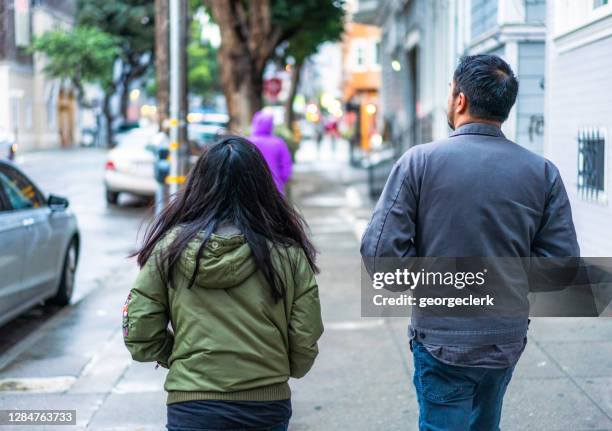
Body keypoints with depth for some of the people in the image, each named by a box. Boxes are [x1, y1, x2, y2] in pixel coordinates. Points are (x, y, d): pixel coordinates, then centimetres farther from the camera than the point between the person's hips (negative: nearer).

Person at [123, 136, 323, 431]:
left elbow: (139, 339, -4)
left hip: (192, 406, -1)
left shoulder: (170, 245, -5)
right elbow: (305, 343, -3)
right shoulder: (287, 252, -6)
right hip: (268, 403, 1)